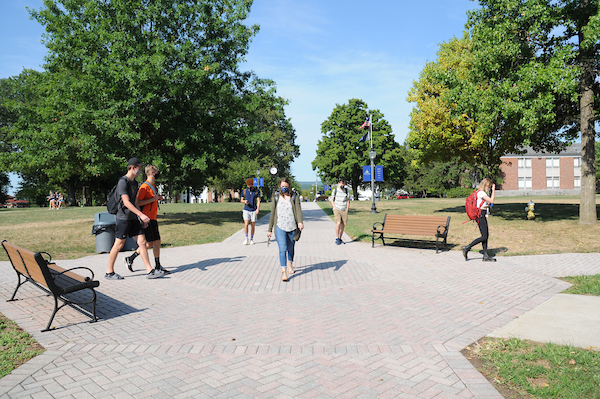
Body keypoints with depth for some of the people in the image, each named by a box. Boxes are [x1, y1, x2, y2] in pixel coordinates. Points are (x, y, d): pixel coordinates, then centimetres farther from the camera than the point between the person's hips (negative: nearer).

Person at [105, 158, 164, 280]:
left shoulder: (134, 183, 15)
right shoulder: (123, 182, -12)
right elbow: (126, 202, -20)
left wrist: (142, 219, 18)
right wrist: (141, 215, -23)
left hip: (133, 218, 8)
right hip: (123, 218, -8)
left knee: (142, 242, 2)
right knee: (118, 244, -1)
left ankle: (150, 271, 2)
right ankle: (109, 272, 13)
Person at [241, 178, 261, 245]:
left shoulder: (257, 191, -1)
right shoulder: (244, 191, 4)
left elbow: (258, 201, -4)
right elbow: (241, 200, 12)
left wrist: (258, 209, -17)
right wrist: (245, 201, -11)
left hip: (254, 211, 0)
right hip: (246, 210, 0)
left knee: (253, 225, 4)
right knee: (246, 224, -12)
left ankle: (251, 239, 17)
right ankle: (246, 238, 4)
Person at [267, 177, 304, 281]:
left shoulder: (294, 196, 2)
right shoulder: (276, 198, 6)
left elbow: (298, 210, -10)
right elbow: (273, 214, 11)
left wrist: (300, 222, -29)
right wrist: (270, 230, 11)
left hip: (292, 227, 0)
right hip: (280, 227, 0)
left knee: (290, 249, 16)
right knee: (282, 249, -13)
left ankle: (290, 265, 41)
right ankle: (283, 271, -14)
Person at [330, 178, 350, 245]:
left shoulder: (346, 190, 7)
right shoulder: (335, 190, 0)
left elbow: (348, 201, 12)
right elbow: (332, 200, 5)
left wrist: (347, 210, 3)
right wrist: (335, 208, -6)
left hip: (344, 211, 3)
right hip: (337, 210, -3)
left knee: (343, 225, 2)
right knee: (338, 223, -19)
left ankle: (340, 239, 15)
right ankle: (337, 238, -8)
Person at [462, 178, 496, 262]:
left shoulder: (481, 192, 18)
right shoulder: (481, 192, -14)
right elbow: (492, 201, -18)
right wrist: (493, 190, -11)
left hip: (483, 216, 10)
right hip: (481, 215, -10)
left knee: (486, 235, 9)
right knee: (484, 237, -10)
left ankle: (486, 256, 11)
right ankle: (467, 248, -7)